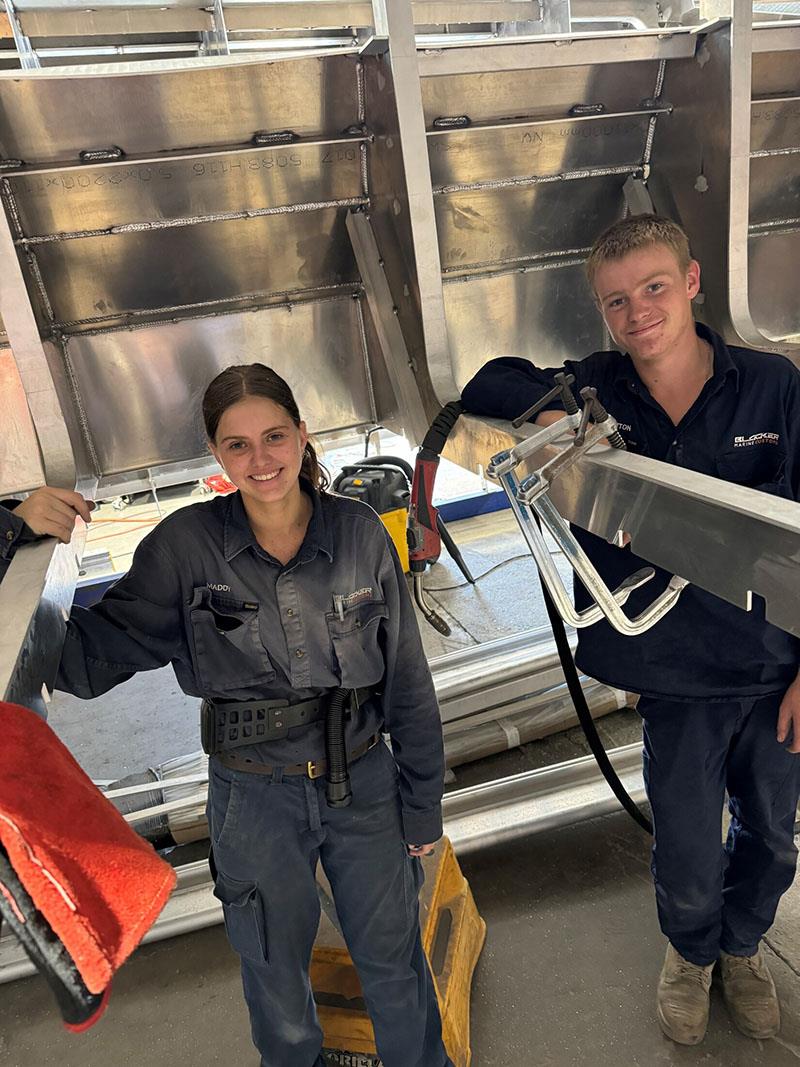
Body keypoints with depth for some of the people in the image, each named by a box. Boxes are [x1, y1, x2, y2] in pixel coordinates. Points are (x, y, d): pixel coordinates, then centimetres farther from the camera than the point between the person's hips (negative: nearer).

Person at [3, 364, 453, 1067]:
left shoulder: (361, 533, -11)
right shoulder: (187, 546, -13)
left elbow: (409, 684, -4)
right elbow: (88, 662, -12)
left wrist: (423, 807, 2)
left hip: (365, 784, 1)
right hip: (254, 800, 0)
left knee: (394, 963, 22)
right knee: (277, 982, 23)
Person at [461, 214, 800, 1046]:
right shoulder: (594, 391, -8)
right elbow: (486, 386, 1)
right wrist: (546, 410, -21)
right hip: (678, 674, -1)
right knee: (689, 864, 13)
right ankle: (690, 953, 50)